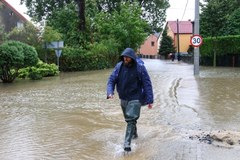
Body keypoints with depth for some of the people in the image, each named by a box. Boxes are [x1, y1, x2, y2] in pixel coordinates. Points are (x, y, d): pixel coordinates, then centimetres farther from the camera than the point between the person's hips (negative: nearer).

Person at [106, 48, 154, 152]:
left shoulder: (140, 68, -14)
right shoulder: (119, 66, -4)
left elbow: (147, 84, -12)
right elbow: (111, 80, -3)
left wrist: (150, 100, -16)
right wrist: (110, 92, -22)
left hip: (135, 98, -5)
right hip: (123, 98, 5)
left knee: (131, 119, -16)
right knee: (128, 118, 21)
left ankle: (127, 143, -15)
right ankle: (134, 133, 45)